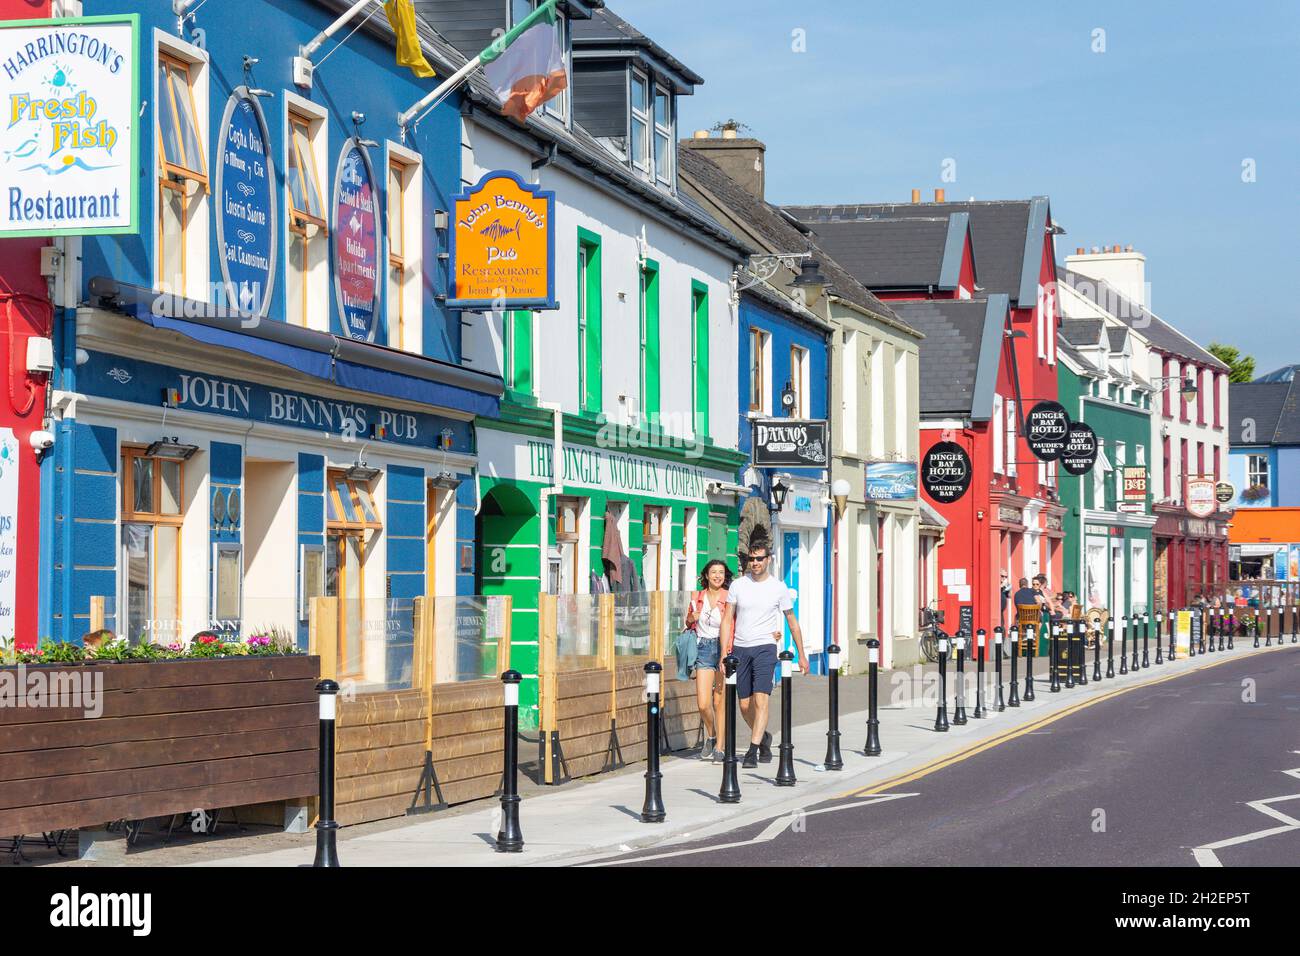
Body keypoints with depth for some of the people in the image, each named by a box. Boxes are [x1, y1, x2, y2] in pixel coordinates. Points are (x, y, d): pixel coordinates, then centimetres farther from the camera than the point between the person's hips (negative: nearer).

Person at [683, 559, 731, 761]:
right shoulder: (697, 597, 8)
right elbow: (689, 621, 24)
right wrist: (691, 619, 0)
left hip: (723, 649, -2)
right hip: (703, 649, 2)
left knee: (720, 702, -1)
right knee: (703, 703, -5)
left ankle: (720, 745, 9)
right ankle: (710, 736, 22)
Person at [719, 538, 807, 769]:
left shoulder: (778, 587, 3)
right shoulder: (738, 585, 5)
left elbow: (792, 621, 11)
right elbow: (727, 620, 8)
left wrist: (801, 655, 12)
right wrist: (724, 653, -1)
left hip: (765, 648, -3)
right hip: (740, 649, 3)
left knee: (760, 700, -16)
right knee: (745, 705, 8)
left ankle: (753, 750, -17)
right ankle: (764, 737, 33)